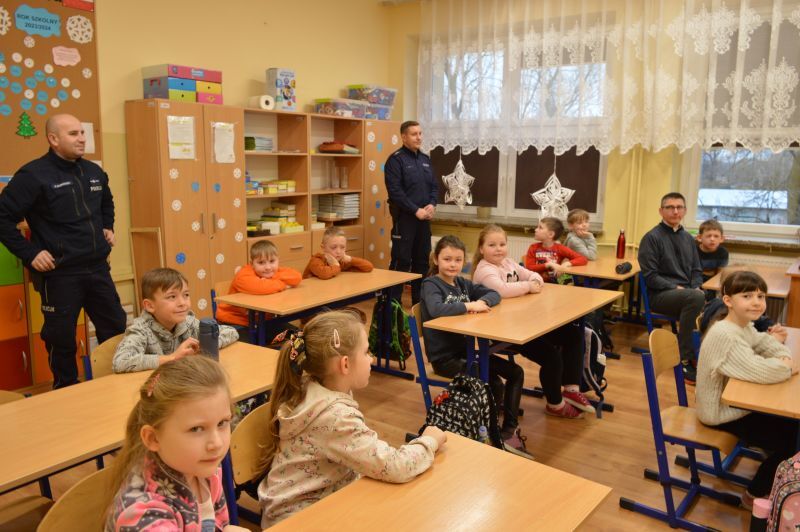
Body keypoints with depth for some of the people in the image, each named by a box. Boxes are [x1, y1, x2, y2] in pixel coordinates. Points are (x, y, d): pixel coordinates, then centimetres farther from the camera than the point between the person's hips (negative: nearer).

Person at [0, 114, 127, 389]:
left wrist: (108, 228, 16)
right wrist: (30, 253, -14)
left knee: (117, 329, 13)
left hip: (98, 269, 6)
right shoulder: (34, 175, -12)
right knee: (62, 338, 7)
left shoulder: (94, 172, 9)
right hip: (60, 274, -6)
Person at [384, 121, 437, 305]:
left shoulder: (425, 159, 14)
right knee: (401, 260, -6)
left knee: (422, 260, 12)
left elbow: (434, 186, 15)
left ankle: (419, 301, 23)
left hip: (424, 217, 7)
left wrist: (432, 205, -4)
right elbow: (395, 191, -17)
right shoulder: (396, 159, -8)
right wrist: (416, 210, -17)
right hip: (404, 217, -7)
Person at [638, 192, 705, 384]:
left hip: (688, 293, 6)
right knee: (695, 298, -36)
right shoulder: (652, 237, -4)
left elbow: (696, 270, 19)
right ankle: (685, 359, -24)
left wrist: (696, 287, -1)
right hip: (660, 295, -6)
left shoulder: (688, 238, 16)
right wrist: (675, 288, -17)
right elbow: (650, 276, -9)